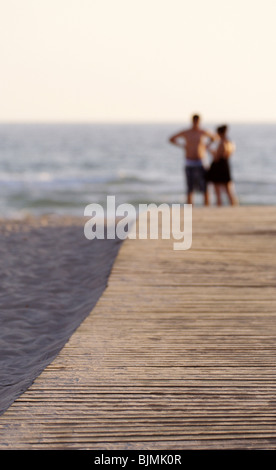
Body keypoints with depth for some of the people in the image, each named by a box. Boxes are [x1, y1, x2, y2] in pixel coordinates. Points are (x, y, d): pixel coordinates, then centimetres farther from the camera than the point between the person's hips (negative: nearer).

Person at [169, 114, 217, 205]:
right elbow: (171, 139, 15)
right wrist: (183, 146, 7)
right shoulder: (185, 133, 2)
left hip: (201, 163, 0)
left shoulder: (203, 132, 1)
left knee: (205, 188, -7)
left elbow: (215, 137, 20)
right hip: (189, 163, 0)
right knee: (190, 188, 1)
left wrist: (206, 145, 9)